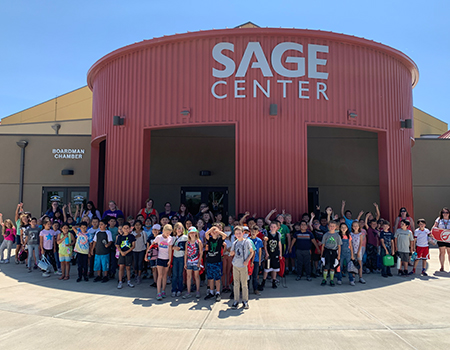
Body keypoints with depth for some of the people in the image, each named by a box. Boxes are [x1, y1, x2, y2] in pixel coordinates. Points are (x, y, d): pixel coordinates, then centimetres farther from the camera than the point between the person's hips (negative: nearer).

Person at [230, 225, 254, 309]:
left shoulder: (247, 241, -3)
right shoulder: (234, 243, 8)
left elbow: (252, 252, 1)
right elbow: (231, 254, 15)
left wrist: (247, 260, -11)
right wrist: (232, 252, -9)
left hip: (243, 266, -3)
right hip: (235, 265, 4)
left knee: (244, 284, 2)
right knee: (236, 283, 7)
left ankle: (245, 301, 14)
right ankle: (236, 301, 15)